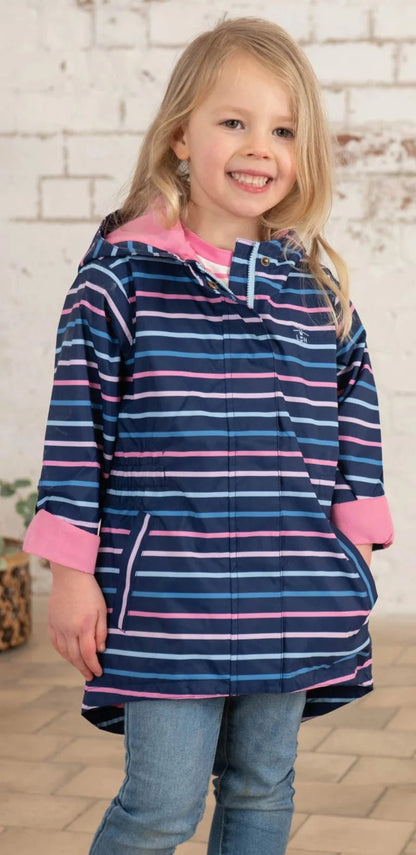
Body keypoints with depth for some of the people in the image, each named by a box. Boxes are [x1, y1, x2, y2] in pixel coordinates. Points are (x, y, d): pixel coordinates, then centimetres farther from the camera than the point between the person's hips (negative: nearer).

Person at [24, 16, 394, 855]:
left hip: (290, 603, 4)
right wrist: (72, 570, -6)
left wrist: (355, 548, 10)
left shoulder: (316, 282, 6)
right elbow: (78, 418, -5)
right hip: (166, 596, -4)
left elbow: (355, 413, 13)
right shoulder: (125, 269, -6)